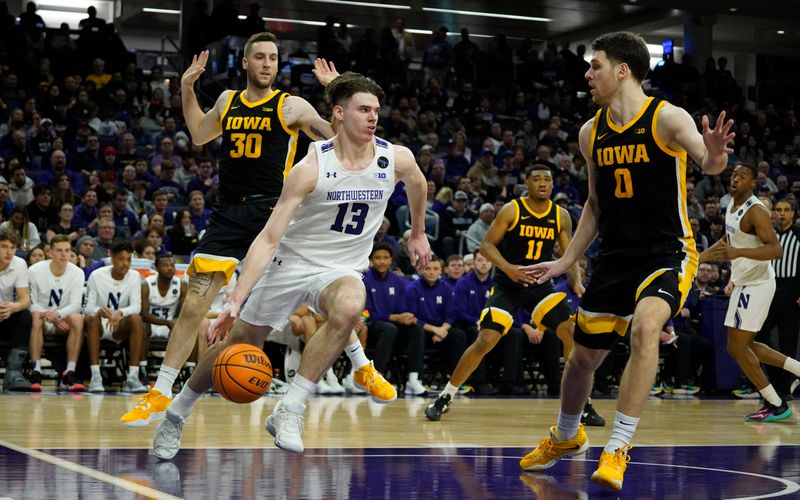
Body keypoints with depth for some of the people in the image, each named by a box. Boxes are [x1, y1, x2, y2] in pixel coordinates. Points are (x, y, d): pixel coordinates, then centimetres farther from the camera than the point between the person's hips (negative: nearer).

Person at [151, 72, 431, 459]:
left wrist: (418, 233, 28)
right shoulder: (311, 168, -22)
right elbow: (269, 238, -24)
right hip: (291, 263, -2)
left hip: (342, 269, 2)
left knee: (349, 308, -35)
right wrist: (236, 300, -31)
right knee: (239, 343, 7)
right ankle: (176, 415, 32)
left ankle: (289, 411, -28)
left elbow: (417, 184, 16)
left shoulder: (397, 160, -12)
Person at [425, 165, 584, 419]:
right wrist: (508, 268, -27)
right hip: (507, 286, -4)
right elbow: (486, 245, -11)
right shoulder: (512, 210, -10)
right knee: (485, 341, -15)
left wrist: (576, 282, -14)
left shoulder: (561, 216, 1)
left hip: (540, 285, 4)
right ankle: (445, 397, -1)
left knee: (575, 335, -10)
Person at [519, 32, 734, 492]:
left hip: (667, 254, -6)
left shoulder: (667, 118, -12)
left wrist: (715, 156, -51)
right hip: (615, 258, 6)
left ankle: (618, 449, -25)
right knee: (583, 356, 13)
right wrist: (567, 260, 13)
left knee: (645, 326, -33)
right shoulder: (591, 133, 6)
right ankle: (566, 437, 42)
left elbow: (709, 162, -28)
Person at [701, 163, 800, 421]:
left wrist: (738, 253, -41)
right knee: (744, 345, 14)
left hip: (756, 284, -9)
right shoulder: (731, 207, 10)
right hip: (745, 283, 9)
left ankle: (776, 406, 2)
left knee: (737, 347, -7)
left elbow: (776, 250, -29)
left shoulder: (756, 211, -19)